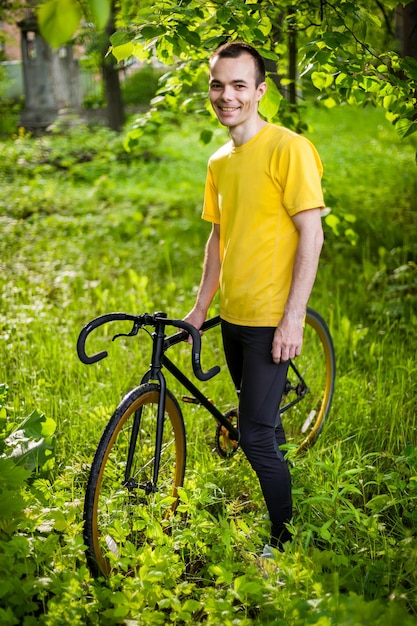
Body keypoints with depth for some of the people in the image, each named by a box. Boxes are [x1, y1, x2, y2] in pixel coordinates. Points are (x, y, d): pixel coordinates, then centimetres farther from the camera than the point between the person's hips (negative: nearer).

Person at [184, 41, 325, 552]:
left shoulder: (287, 148, -12)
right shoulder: (219, 162, 10)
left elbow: (311, 235, -15)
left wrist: (293, 318, -18)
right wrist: (199, 309, 14)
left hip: (271, 319, -7)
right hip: (233, 316, 7)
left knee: (255, 435, -7)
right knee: (261, 421, 18)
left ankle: (283, 541, 8)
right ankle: (272, 505, 35)